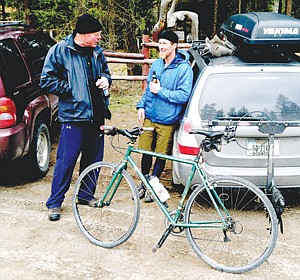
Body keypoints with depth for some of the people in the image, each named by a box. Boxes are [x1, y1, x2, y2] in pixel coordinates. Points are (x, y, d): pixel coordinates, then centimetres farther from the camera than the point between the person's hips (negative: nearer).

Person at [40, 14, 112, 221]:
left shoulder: (97, 52, 9)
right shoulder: (60, 50, -7)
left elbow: (105, 71, 24)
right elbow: (47, 80, -6)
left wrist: (105, 79, 1)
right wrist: (71, 90, -11)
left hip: (96, 114, 6)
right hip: (74, 114, -6)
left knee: (93, 158, 13)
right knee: (67, 160, -5)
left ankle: (86, 195, 30)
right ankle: (54, 202, 8)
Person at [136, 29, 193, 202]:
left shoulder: (184, 69, -10)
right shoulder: (157, 64, 8)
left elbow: (184, 95, -16)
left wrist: (160, 91, -17)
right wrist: (141, 106, 6)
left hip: (167, 121, -5)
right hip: (149, 117, 5)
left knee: (161, 155, 6)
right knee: (146, 151, 10)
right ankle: (144, 183, 28)